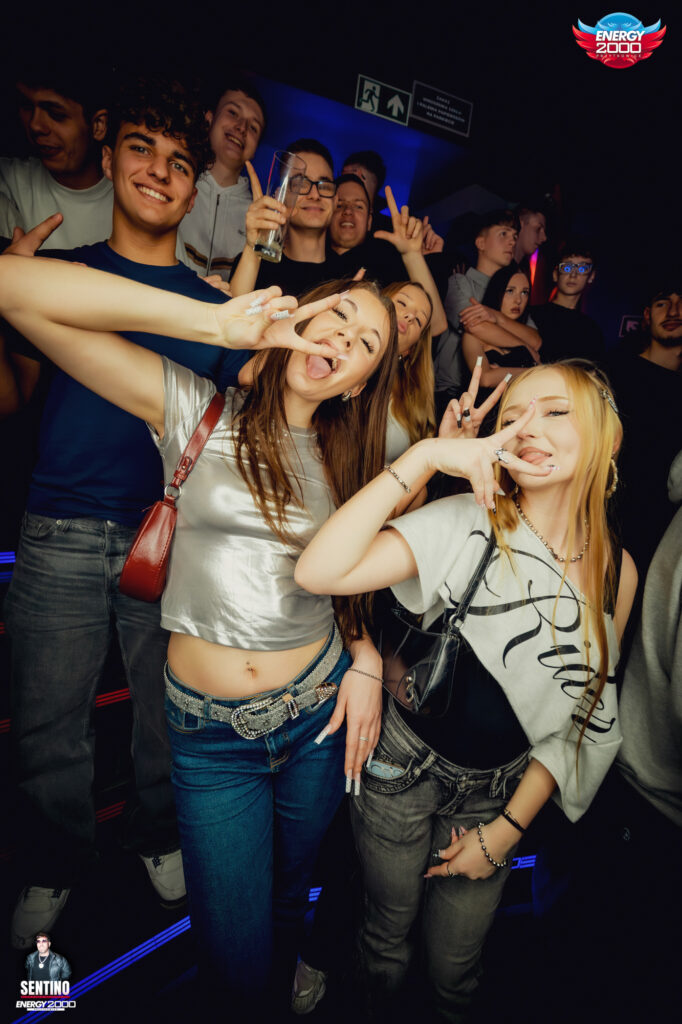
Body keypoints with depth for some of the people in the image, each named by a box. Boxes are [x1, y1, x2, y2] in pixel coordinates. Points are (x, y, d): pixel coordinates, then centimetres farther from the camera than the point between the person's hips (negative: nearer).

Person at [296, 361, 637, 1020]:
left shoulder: (616, 571, -7)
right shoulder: (467, 526, -20)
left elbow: (581, 712, 1)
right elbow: (319, 572, -34)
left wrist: (508, 826, 0)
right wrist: (422, 456, -36)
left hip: (502, 789, 3)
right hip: (407, 767, -2)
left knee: (454, 966, 21)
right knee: (388, 934, 22)